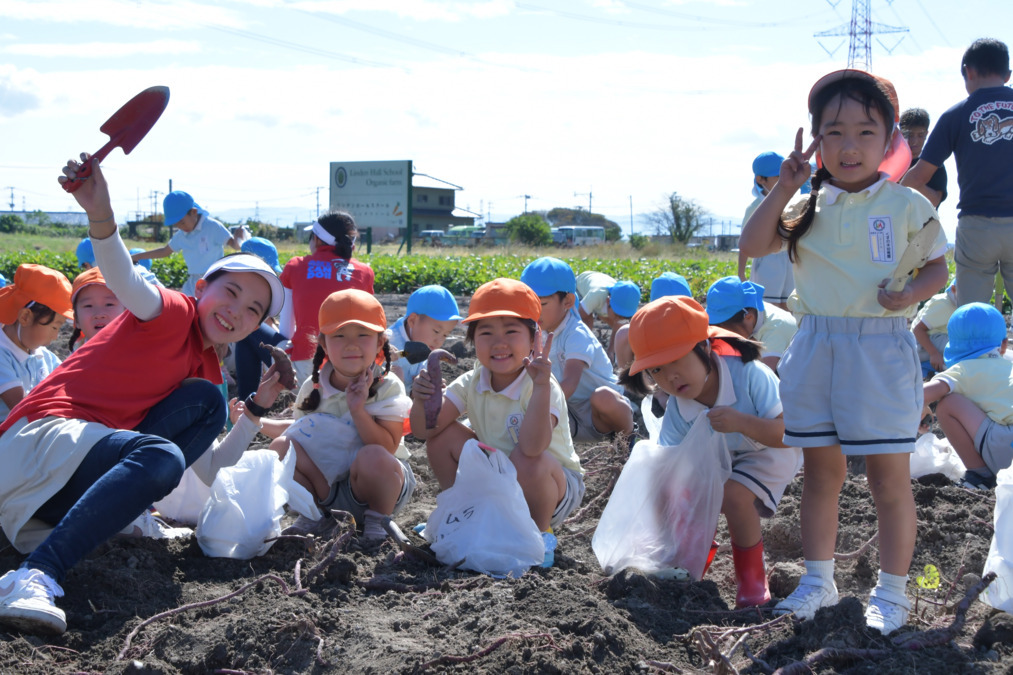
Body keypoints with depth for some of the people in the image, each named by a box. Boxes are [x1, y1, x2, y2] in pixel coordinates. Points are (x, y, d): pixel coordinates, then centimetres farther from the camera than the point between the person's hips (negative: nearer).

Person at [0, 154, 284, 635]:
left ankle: (126, 513, -13)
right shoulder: (175, 314, -3)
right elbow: (127, 284, -27)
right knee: (164, 456, -36)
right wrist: (100, 216, -47)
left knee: (206, 398, 1)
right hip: (43, 431, -8)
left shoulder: (207, 373, 21)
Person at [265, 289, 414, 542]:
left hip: (383, 483, -3)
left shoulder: (388, 388, -10)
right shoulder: (313, 388, 0)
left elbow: (387, 447, -19)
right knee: (281, 446, -16)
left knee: (373, 457, -37)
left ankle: (377, 519, -8)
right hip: (328, 484, 4)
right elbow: (300, 429, 13)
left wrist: (357, 409, -27)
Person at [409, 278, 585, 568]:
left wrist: (541, 386, -55)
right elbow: (424, 430, -10)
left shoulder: (543, 388, -28)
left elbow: (532, 447, -46)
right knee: (443, 436, -9)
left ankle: (541, 533, -9)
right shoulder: (472, 384, -9)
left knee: (525, 460, -37)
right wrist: (422, 400, -32)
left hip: (557, 488, -5)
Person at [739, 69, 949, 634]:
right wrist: (783, 189, -9)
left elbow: (937, 267, 4)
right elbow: (753, 246, -2)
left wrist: (912, 292, -17)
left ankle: (892, 590, 13)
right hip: (817, 346, 4)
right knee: (822, 468, 12)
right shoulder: (809, 207, 6)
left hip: (881, 348, -3)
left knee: (889, 474, 1)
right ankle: (819, 579, 25)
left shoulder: (907, 205, -2)